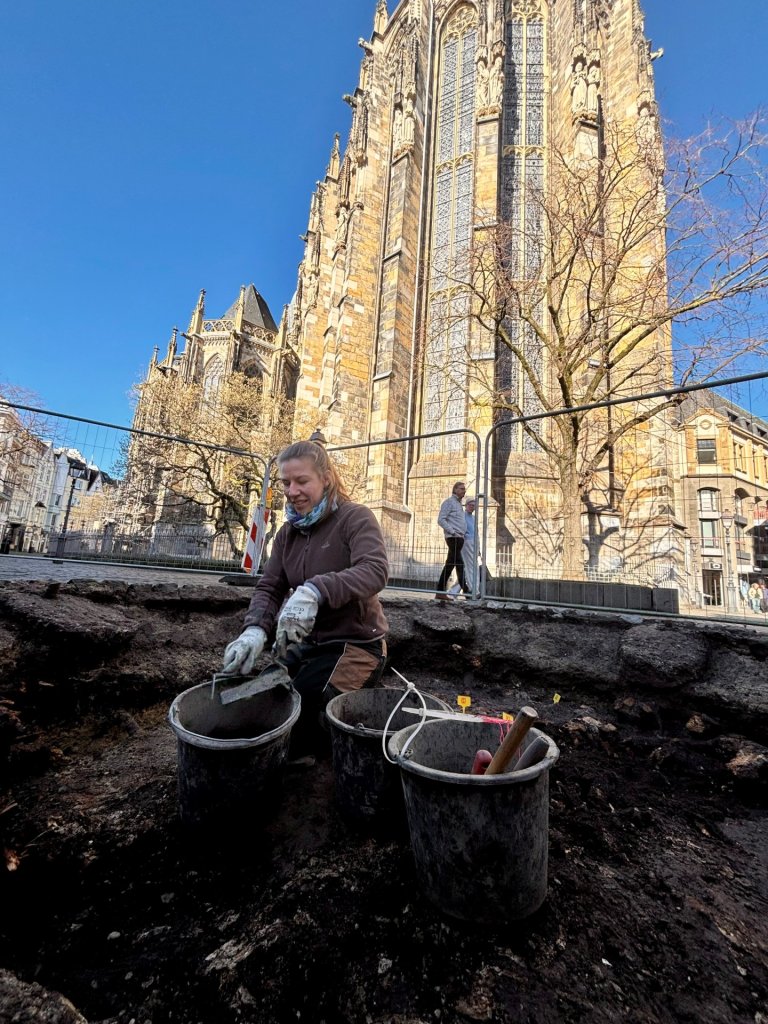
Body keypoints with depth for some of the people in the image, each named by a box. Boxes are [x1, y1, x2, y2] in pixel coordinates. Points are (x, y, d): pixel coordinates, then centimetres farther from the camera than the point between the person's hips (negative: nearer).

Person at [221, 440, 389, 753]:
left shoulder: (355, 518, -14)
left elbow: (375, 571, -32)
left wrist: (315, 590, -48)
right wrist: (255, 629, -21)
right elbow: (268, 587, 0)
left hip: (355, 643, -7)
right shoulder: (288, 532, 6)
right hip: (307, 644, 7)